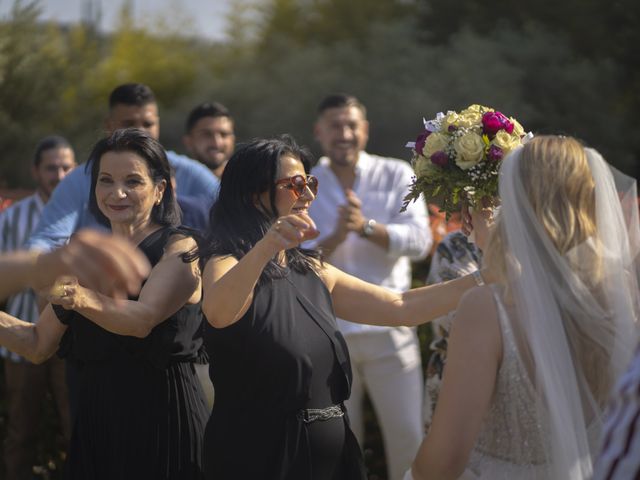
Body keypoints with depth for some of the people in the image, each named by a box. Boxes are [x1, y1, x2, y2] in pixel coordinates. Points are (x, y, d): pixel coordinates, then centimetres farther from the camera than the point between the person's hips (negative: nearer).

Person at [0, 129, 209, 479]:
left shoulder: (180, 249, -6)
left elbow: (143, 319, -25)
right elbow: (39, 345, 11)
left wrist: (84, 300, -42)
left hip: (163, 417, -5)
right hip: (95, 421, 5)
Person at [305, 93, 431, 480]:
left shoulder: (396, 175, 1)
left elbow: (419, 241, -11)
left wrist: (366, 226, -26)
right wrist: (335, 236, -23)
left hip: (389, 329, 0)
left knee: (408, 437, 3)